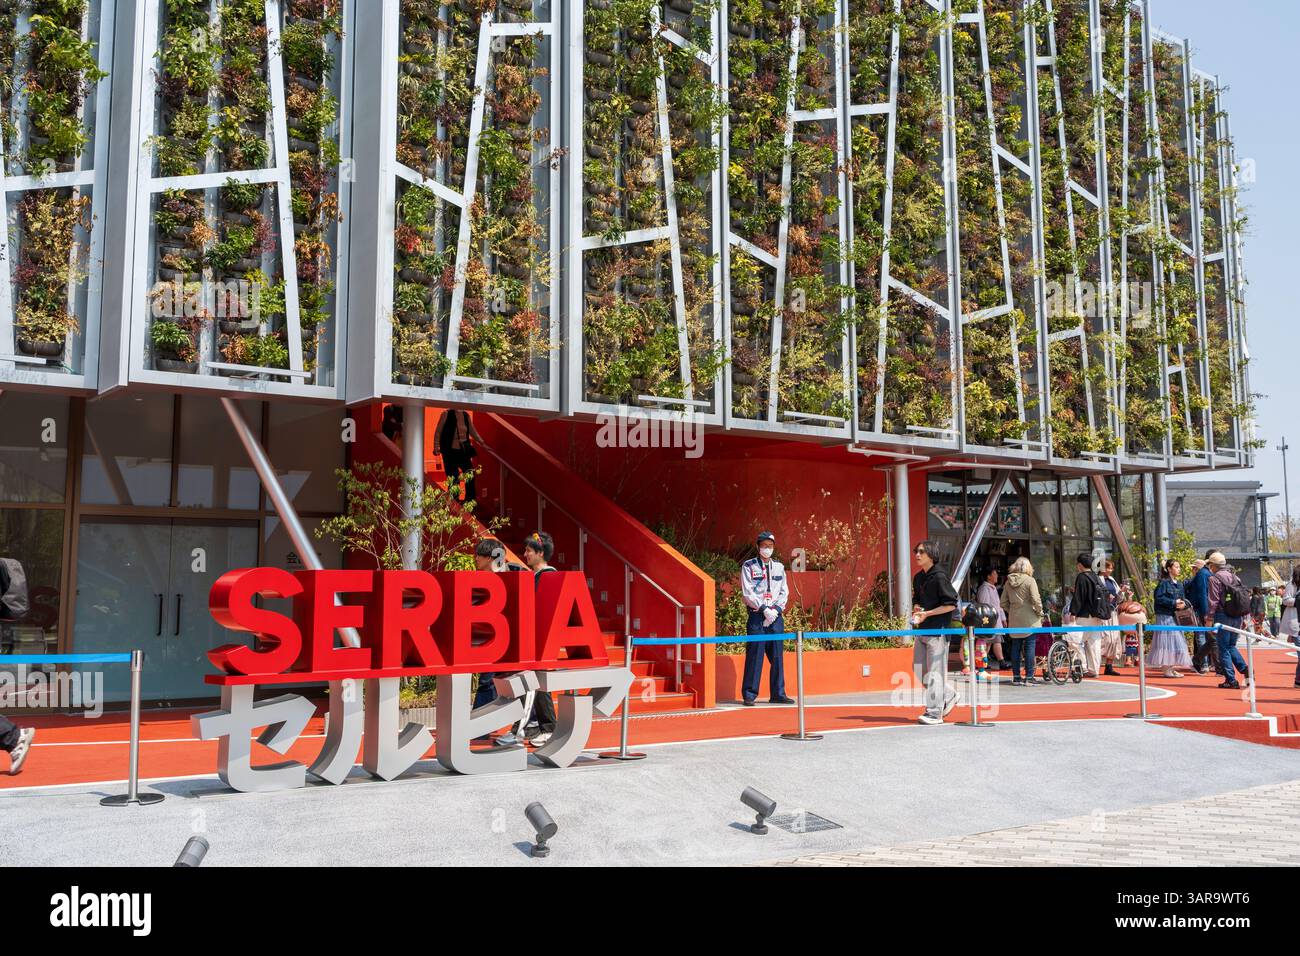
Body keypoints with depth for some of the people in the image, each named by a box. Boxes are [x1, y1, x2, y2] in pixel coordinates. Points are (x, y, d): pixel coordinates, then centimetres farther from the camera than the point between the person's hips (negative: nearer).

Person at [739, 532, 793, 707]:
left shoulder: (779, 567, 14)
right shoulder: (748, 566, 1)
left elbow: (784, 592, 11)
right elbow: (747, 593, -6)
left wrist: (776, 610, -5)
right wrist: (764, 609, -13)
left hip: (776, 616, 4)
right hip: (757, 616, -4)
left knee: (777, 656, 5)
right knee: (754, 656, -6)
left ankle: (778, 694, 12)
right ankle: (749, 695, 0)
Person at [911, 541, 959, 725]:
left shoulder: (939, 576, -12)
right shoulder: (918, 577, 12)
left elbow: (951, 604, -15)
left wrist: (927, 613, -17)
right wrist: (916, 609, 2)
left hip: (938, 630, -9)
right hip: (922, 630, 9)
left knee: (934, 672, -6)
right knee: (918, 669, 11)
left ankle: (934, 713, -1)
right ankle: (949, 695, 28)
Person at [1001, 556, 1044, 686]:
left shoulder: (1008, 582, 6)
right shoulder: (1030, 580, -9)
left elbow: (1003, 603, 7)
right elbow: (1036, 599, -16)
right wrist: (1040, 612, -1)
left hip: (1014, 621, 5)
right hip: (1029, 620, -4)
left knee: (1015, 647, 10)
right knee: (1030, 647, 1)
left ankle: (1016, 676, 14)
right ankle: (1029, 676, 0)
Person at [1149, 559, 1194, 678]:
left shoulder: (1179, 584, 14)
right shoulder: (1164, 582, -9)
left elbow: (1183, 598, 16)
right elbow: (1159, 598, -16)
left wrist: (1184, 604, -6)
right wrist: (1173, 603, -18)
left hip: (1176, 617, 8)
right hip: (1165, 616, -8)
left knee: (1177, 641, 9)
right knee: (1167, 641, -7)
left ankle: (1172, 668, 16)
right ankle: (1166, 669, -2)